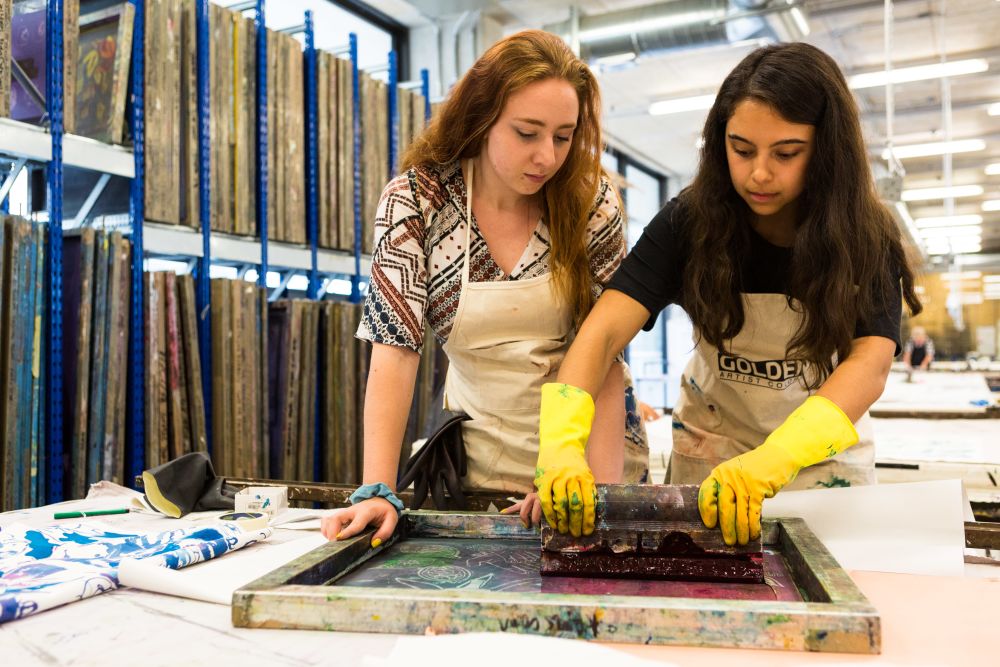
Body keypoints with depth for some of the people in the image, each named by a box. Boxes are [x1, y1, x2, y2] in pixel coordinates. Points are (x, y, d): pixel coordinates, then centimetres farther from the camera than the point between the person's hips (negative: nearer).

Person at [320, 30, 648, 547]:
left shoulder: (591, 200, -11)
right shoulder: (415, 199, -12)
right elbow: (394, 348, -16)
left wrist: (602, 486, -21)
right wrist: (377, 490, -25)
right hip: (483, 460, 0)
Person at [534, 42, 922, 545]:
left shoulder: (866, 239, -19)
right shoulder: (690, 222, -19)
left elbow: (870, 362, -33)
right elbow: (603, 332, -30)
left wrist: (769, 462, -50)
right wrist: (562, 446, -47)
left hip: (824, 445, 0)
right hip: (712, 441, 1)